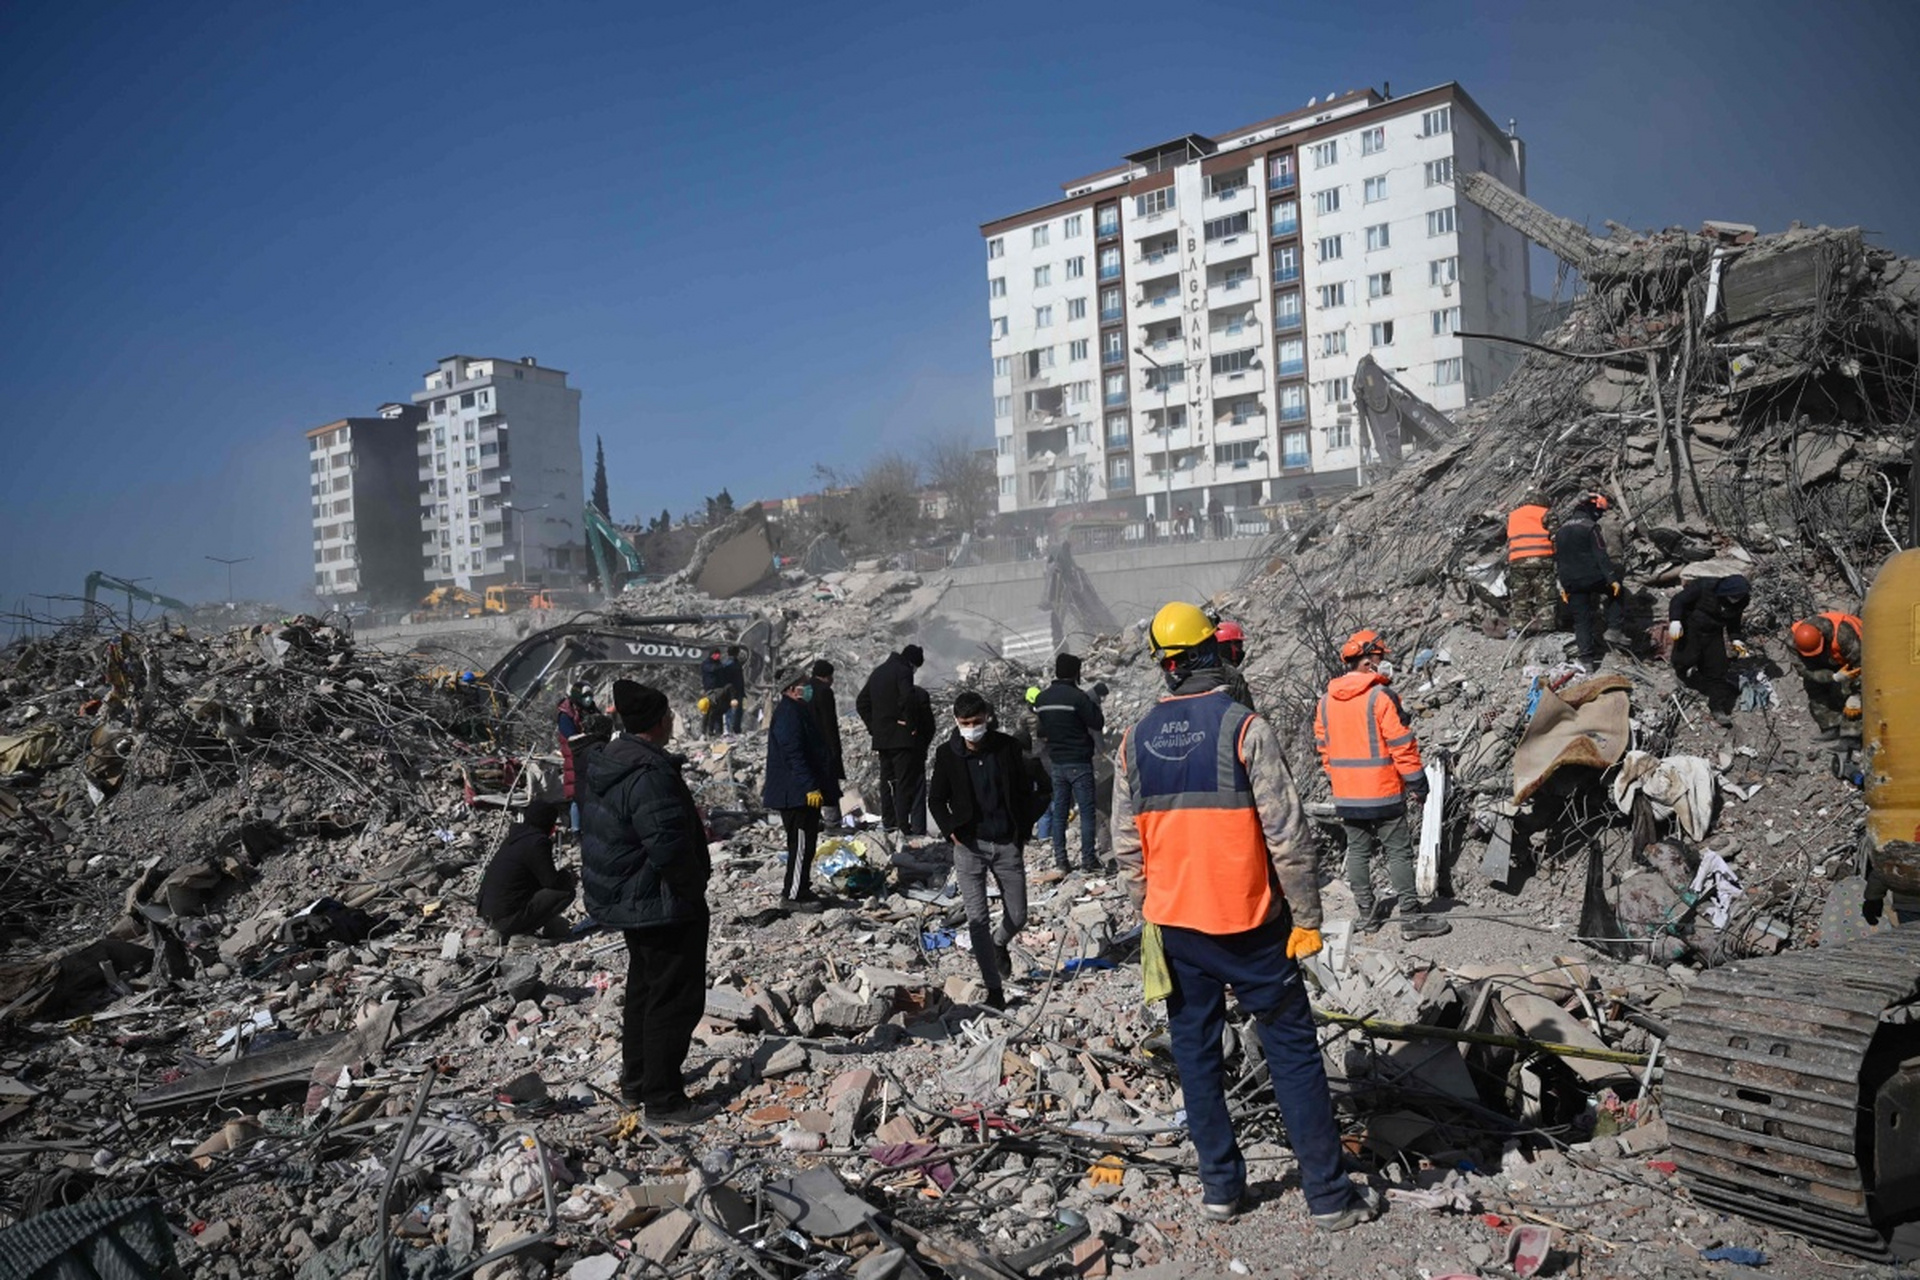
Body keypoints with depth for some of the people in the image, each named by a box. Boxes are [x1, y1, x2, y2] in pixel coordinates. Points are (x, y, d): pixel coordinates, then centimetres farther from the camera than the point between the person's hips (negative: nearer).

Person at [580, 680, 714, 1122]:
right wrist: (693, 890, -15)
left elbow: (601, 832, 16)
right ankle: (663, 1100, 10)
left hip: (625, 900, 11)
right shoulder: (649, 775, -27)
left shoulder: (608, 764, 6)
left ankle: (637, 1082, 36)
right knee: (675, 999, 1)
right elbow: (670, 846, -32)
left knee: (644, 988, 23)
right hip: (662, 906, -10)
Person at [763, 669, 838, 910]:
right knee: (802, 843, -6)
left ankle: (796, 890, 25)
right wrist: (810, 787, -26)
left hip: (802, 792, 11)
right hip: (796, 793, -11)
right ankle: (794, 894, 2)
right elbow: (794, 755, -24)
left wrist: (817, 786, 27)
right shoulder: (788, 714, -17)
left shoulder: (797, 711, 18)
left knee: (806, 843, 16)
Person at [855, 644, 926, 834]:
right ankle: (904, 824, -5)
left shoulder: (878, 671, 15)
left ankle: (888, 822, 20)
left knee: (887, 781, 15)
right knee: (904, 782, -4)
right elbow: (907, 699, -28)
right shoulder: (903, 671, -11)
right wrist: (909, 721, -14)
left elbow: (861, 702, 18)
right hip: (900, 736, -8)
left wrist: (873, 726, 14)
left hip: (881, 738, 8)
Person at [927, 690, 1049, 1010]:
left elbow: (1026, 791, 7)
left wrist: (1023, 832, 2)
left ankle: (999, 944, 43)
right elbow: (936, 800, 6)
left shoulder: (1007, 747, -4)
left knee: (1017, 916, 8)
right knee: (977, 919, -4)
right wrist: (950, 831, -7)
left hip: (1007, 844, 1)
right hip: (969, 845, -1)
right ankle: (994, 989, 8)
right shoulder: (948, 754, -4)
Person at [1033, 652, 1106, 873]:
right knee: (1087, 811, 0)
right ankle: (1088, 859, 1)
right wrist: (1094, 707, 4)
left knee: (1059, 811, 10)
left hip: (1056, 762, 6)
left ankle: (1060, 859, 11)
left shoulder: (1042, 698, 6)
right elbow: (1097, 723, -12)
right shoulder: (1077, 696, -15)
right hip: (1079, 762, -6)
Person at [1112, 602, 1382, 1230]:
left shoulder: (1136, 740, 0)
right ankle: (1328, 1194, 14)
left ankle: (1220, 1185, 23)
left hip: (1176, 923, 4)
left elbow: (1127, 846, 5)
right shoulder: (1245, 727, -14)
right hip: (1249, 923, -4)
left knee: (1196, 1052, 14)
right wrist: (1307, 917, -5)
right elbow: (1287, 834, -14)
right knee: (1293, 1051, 7)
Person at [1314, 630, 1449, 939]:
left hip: (1345, 796, 6)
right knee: (1398, 852, 2)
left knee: (1358, 851, 12)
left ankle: (1366, 913, 19)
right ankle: (1411, 916, 5)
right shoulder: (1380, 696, -15)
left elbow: (1323, 746, 10)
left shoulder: (1326, 701, 4)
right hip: (1383, 791, -6)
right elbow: (1402, 744, -14)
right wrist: (1417, 782, -5)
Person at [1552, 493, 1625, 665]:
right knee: (1615, 592, 21)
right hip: (1592, 578, -5)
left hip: (1571, 583, 5)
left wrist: (1562, 586, 20)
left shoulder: (1561, 530, 15)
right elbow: (1601, 556, -15)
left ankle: (1586, 656, 6)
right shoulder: (1590, 527, -8)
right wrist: (1612, 578, -15)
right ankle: (1613, 630, 7)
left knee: (1581, 619, 9)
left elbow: (1557, 560, 17)